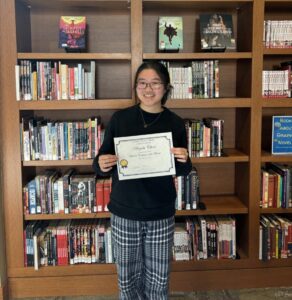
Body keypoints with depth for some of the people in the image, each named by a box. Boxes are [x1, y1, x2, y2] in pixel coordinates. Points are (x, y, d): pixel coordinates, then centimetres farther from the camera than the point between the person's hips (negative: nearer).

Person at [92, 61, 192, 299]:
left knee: (158, 279, 13)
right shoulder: (120, 119, -4)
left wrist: (184, 161, -16)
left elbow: (182, 172, 6)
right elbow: (103, 160, 2)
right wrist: (101, 165, -20)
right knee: (127, 279, 13)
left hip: (161, 214, 0)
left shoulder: (175, 123, -2)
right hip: (124, 212, 0)